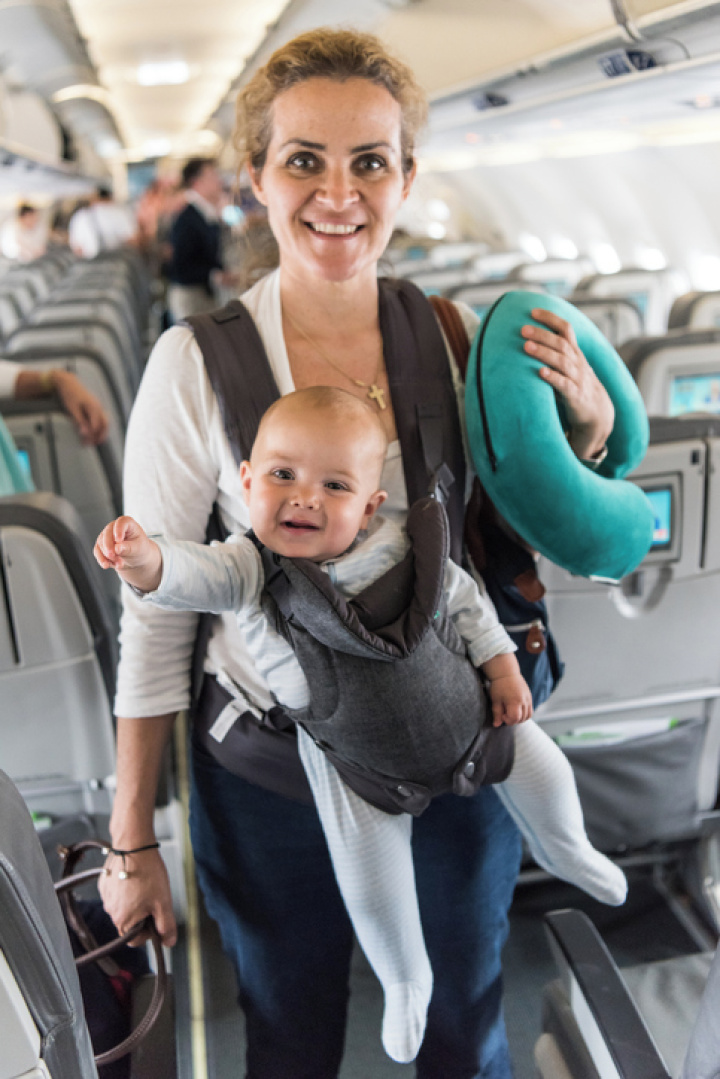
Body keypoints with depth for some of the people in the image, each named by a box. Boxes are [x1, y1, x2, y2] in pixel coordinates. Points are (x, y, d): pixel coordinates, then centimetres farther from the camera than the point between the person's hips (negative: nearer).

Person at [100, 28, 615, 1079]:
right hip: (272, 774, -2)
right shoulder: (197, 364, -16)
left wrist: (589, 423, -13)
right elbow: (155, 609, -10)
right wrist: (131, 837, -4)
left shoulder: (457, 336, -8)